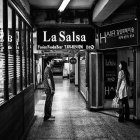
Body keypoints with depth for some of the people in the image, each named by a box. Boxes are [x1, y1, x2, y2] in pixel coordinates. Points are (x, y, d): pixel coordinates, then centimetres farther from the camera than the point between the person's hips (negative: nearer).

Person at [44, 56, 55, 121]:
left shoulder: (49, 69, 15)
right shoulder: (48, 69, -17)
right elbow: (48, 79, -21)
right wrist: (51, 89, -20)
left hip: (50, 88, 10)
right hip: (49, 89, -10)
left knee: (49, 102, 15)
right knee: (48, 102, -4)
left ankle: (48, 115, 23)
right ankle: (46, 116, 3)